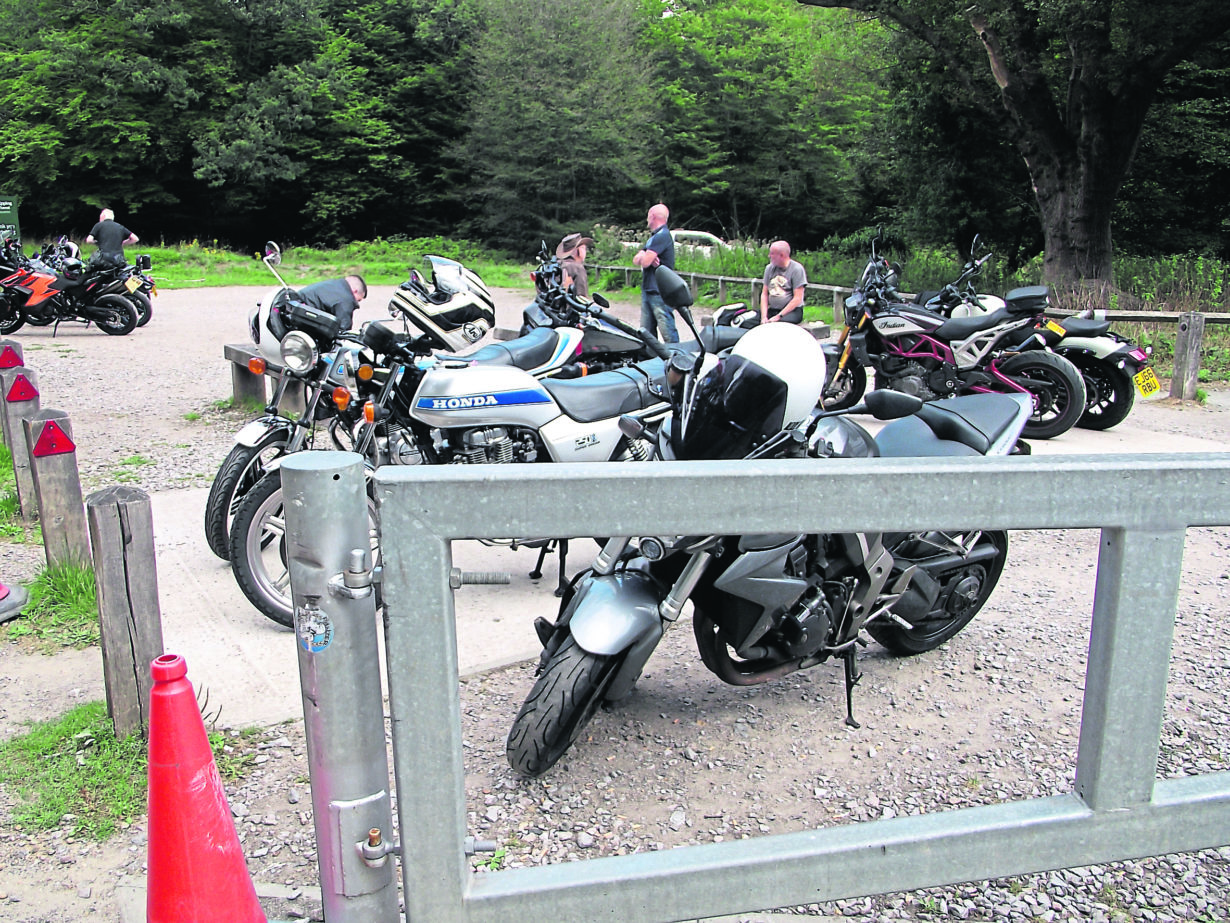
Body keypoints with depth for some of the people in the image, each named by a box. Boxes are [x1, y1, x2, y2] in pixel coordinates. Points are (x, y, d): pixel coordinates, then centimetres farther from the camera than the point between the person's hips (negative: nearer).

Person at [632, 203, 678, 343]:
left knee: (667, 332, -9)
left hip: (660, 293, -10)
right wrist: (648, 257, -10)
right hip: (647, 290, 10)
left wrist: (645, 257, 4)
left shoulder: (662, 235, -13)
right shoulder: (653, 237, 20)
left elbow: (644, 262, -20)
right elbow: (636, 260, 13)